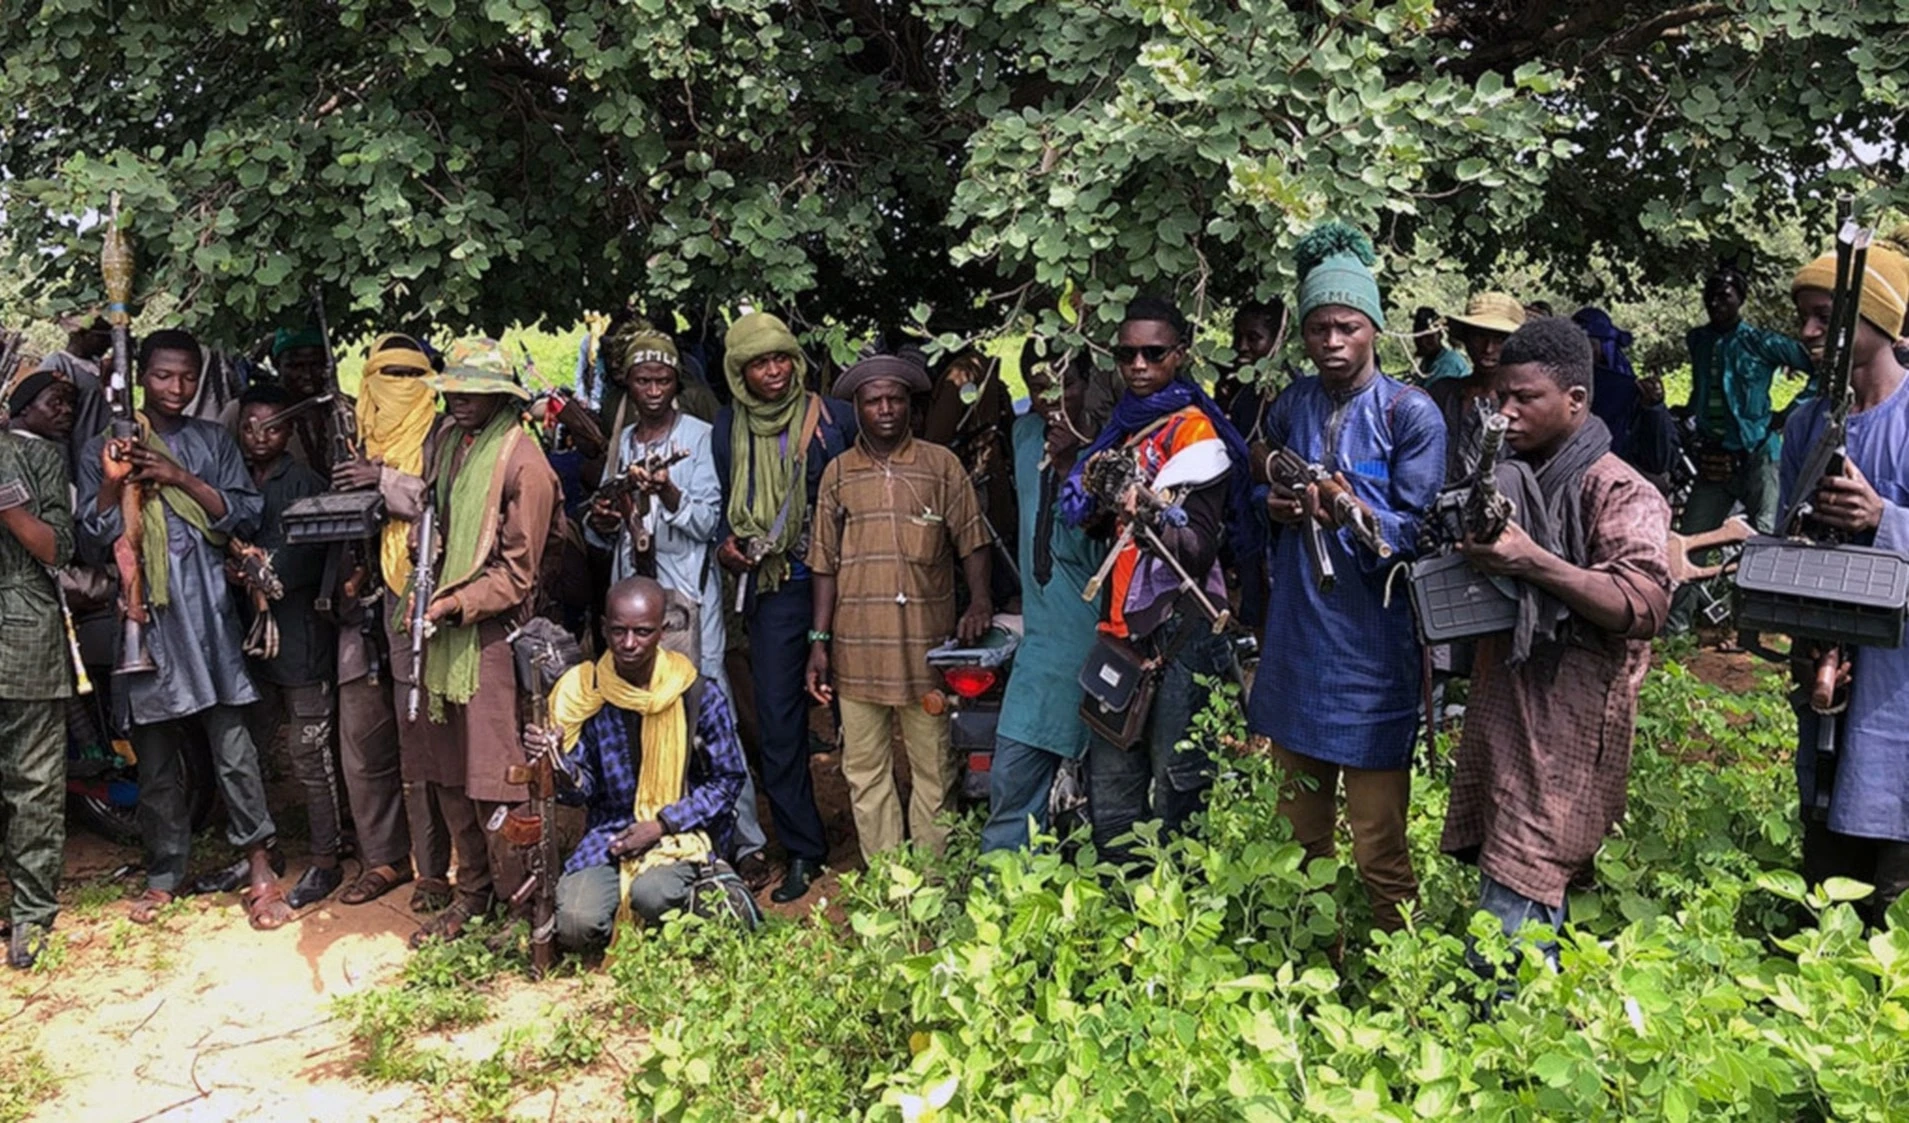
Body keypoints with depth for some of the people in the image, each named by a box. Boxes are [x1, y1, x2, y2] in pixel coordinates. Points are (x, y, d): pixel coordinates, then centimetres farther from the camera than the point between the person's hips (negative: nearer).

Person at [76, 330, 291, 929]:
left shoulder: (214, 442, 12)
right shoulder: (104, 448, 12)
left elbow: (245, 515, 2)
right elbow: (94, 533, 5)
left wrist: (180, 478, -9)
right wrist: (112, 482, -11)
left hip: (207, 611, -1)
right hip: (142, 614, 1)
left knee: (231, 742, -5)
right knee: (155, 753, 7)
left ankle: (261, 868, 0)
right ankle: (164, 873, 20)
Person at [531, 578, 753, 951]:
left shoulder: (698, 696, -8)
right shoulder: (584, 695, -3)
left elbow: (729, 780, -2)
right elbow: (582, 790, -1)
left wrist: (663, 824, -12)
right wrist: (556, 760, -24)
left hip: (682, 833, -2)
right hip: (608, 835, 3)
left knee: (652, 895, -34)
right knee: (576, 926, -22)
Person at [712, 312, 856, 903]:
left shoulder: (835, 417, 0)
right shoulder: (728, 429, 9)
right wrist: (727, 544, -1)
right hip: (772, 589, 3)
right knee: (778, 720, 2)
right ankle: (802, 852, 13)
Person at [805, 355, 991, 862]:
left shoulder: (941, 465, 4)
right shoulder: (838, 472, 10)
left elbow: (971, 540, 3)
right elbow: (825, 563, 10)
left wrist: (980, 600, -14)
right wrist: (819, 640, 6)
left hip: (927, 643, -2)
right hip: (858, 646, 2)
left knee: (933, 767, 4)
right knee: (865, 769, 7)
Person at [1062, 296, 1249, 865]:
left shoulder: (1195, 432, -7)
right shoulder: (1124, 428, 16)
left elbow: (1199, 551, -17)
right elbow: (1088, 520, 24)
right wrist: (1097, 487, 5)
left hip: (1177, 631, -8)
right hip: (1122, 626, 8)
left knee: (1175, 786, -4)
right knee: (1110, 787, 12)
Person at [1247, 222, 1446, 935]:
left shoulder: (1411, 414, -6)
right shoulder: (1290, 408, 9)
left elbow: (1416, 533, -8)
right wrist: (1275, 505, 0)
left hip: (1372, 654, -5)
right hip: (1294, 644, 5)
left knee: (1379, 851, -2)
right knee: (1298, 836, 16)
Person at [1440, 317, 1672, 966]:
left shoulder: (1620, 492, -9)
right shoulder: (1509, 479, 14)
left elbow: (1645, 607, -21)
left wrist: (1533, 562, -27)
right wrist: (1462, 554, 6)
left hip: (1569, 725, -8)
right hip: (1500, 705, 8)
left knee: (1515, 900, -10)